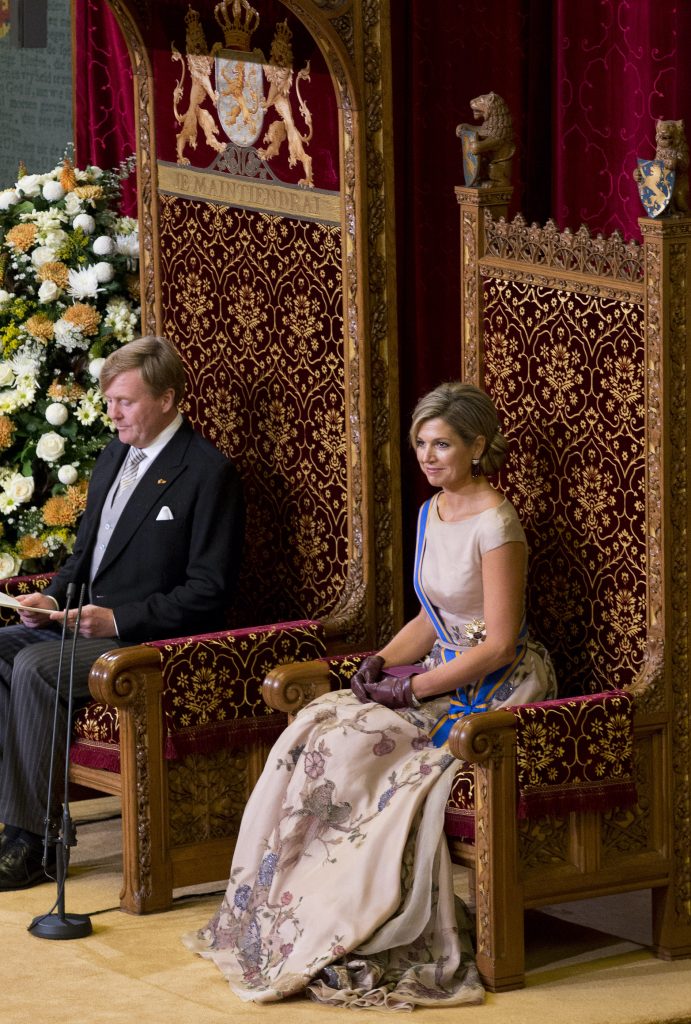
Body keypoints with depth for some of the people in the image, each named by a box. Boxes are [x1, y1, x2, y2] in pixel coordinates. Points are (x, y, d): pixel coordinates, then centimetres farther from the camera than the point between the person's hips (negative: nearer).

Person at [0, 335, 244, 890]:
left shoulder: (208, 472, -10)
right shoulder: (113, 458, 15)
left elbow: (209, 591, -14)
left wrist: (118, 618, -21)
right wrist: (54, 598, 3)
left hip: (149, 638, -8)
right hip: (84, 620, 8)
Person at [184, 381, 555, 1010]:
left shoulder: (495, 524, -16)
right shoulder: (432, 513, 11)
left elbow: (498, 645, -18)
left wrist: (413, 685, -17)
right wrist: (383, 661, 0)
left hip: (497, 690, -8)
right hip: (443, 679, 8)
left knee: (351, 744, -25)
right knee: (322, 725, -14)